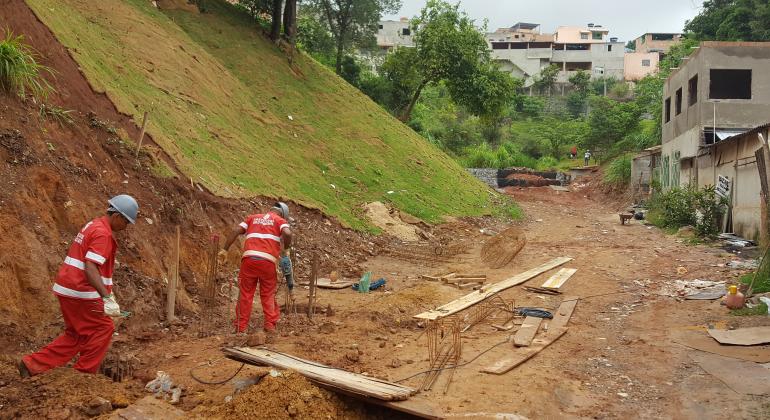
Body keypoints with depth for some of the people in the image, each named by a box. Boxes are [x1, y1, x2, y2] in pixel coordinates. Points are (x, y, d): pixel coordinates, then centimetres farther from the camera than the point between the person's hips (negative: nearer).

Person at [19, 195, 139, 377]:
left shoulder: (94, 225, 15)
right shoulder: (103, 234, -17)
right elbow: (90, 269, -28)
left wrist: (108, 290, 33)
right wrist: (107, 298, -33)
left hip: (67, 288, 10)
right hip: (80, 291, -10)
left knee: (75, 334, 17)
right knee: (103, 328, 3)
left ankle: (32, 364, 16)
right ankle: (84, 373, 10)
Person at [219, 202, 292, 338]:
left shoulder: (252, 218, 24)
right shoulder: (280, 221, 13)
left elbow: (235, 231, 12)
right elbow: (287, 233, -9)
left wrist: (224, 249, 11)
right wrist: (286, 249, 5)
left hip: (249, 258, 2)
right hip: (267, 261, -2)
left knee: (245, 295, 9)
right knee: (268, 296, 12)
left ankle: (240, 329, 10)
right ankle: (270, 328, 7)